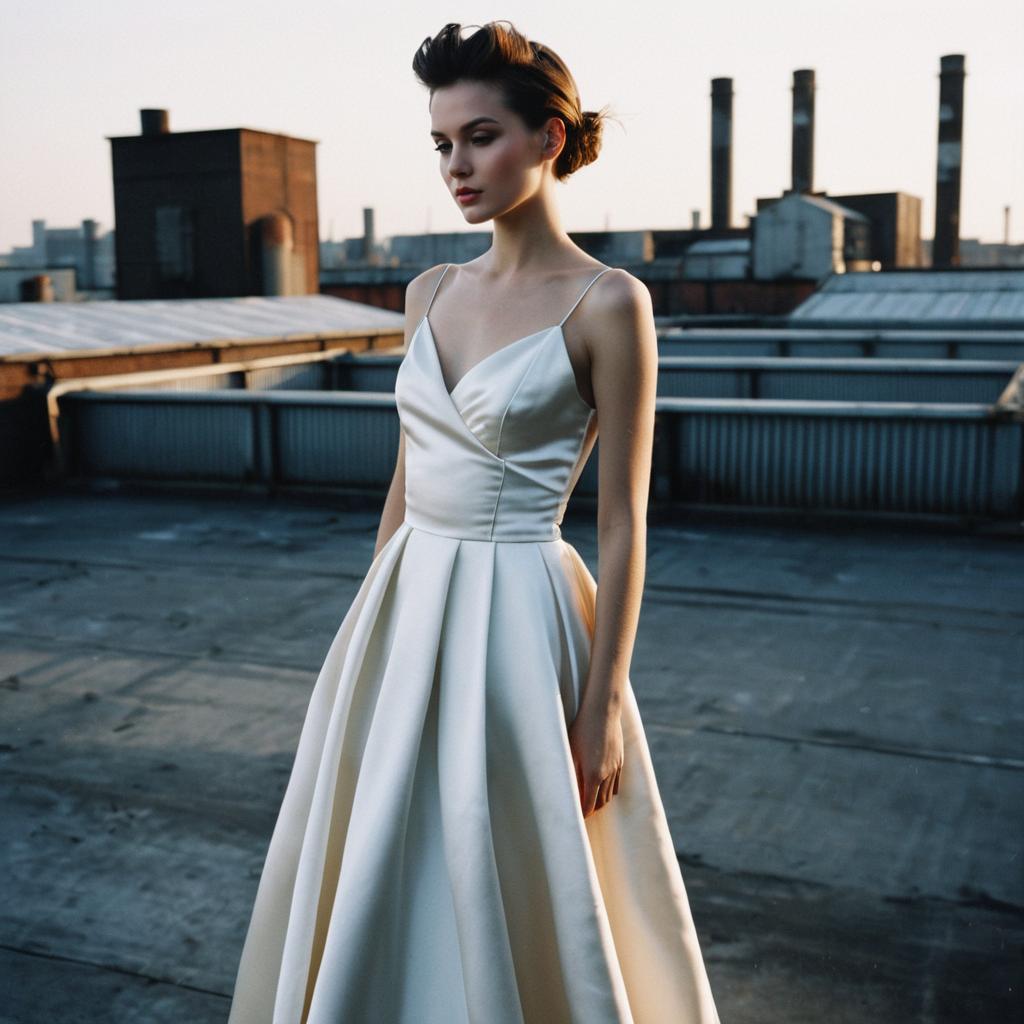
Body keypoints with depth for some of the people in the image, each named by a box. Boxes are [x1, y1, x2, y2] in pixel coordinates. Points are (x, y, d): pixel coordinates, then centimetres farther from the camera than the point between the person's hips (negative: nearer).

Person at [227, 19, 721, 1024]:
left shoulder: (606, 303, -12)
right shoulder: (431, 292, 7)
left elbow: (621, 522, -12)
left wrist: (601, 711, -12)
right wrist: (370, 625, 16)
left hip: (518, 623, -6)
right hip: (407, 609, 7)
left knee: (521, 899, 8)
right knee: (376, 885, 19)